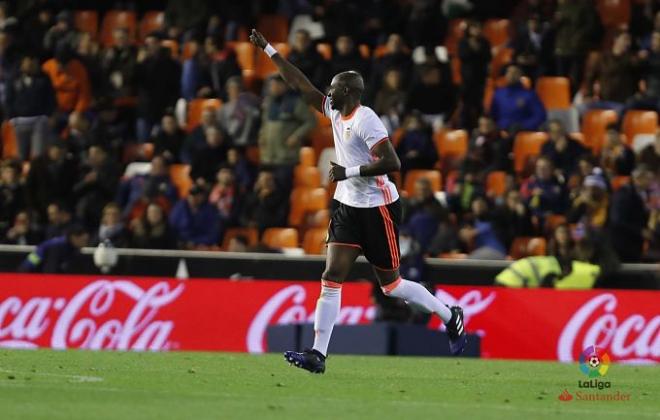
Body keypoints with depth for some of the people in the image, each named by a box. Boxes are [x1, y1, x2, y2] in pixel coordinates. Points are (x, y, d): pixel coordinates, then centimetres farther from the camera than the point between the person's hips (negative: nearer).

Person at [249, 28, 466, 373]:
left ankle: (450, 316, 23)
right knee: (332, 277, -4)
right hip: (348, 206, 8)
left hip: (377, 208, -8)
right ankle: (318, 354, -8)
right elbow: (300, 84, 14)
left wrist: (349, 172, -22)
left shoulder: (365, 120, -18)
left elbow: (392, 162, -25)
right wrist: (268, 50, 14)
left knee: (391, 285, 1)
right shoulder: (335, 112, 7)